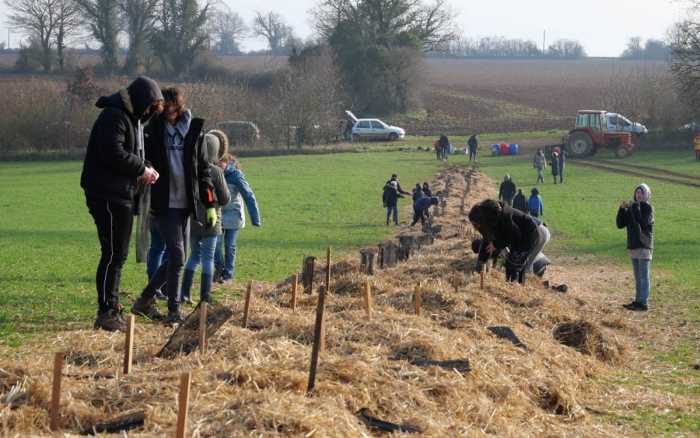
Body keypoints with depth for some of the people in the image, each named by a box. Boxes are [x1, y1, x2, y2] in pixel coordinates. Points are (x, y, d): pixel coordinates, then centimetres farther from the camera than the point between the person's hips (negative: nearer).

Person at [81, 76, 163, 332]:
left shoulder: (132, 118, 19)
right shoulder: (114, 117, -15)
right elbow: (114, 153, -25)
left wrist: (144, 169, 4)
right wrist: (142, 169, -14)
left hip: (121, 194, 11)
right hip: (108, 195, -11)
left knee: (118, 254, 14)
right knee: (113, 254, -8)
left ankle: (111, 308, 21)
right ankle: (106, 313, -4)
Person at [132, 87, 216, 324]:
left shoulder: (192, 132, 7)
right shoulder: (154, 130, -2)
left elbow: (203, 169, 11)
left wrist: (210, 204, 5)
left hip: (184, 205, 5)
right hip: (164, 204, -5)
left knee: (177, 258, 9)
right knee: (176, 256, -11)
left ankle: (144, 301, 23)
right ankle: (173, 311, -5)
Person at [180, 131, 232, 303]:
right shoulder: (216, 171, -14)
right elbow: (225, 199, -7)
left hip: (192, 220, 4)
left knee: (195, 254, 19)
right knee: (208, 258, 4)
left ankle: (185, 292, 15)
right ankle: (205, 297, 3)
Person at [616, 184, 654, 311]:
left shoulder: (647, 208, -6)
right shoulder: (631, 208, 12)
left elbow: (643, 223, -20)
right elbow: (620, 224, 8)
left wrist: (635, 209, -22)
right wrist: (622, 209, -5)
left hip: (644, 246, -7)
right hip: (633, 246, 7)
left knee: (643, 276, -7)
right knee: (638, 277, 12)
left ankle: (643, 302, -7)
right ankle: (638, 301, 18)